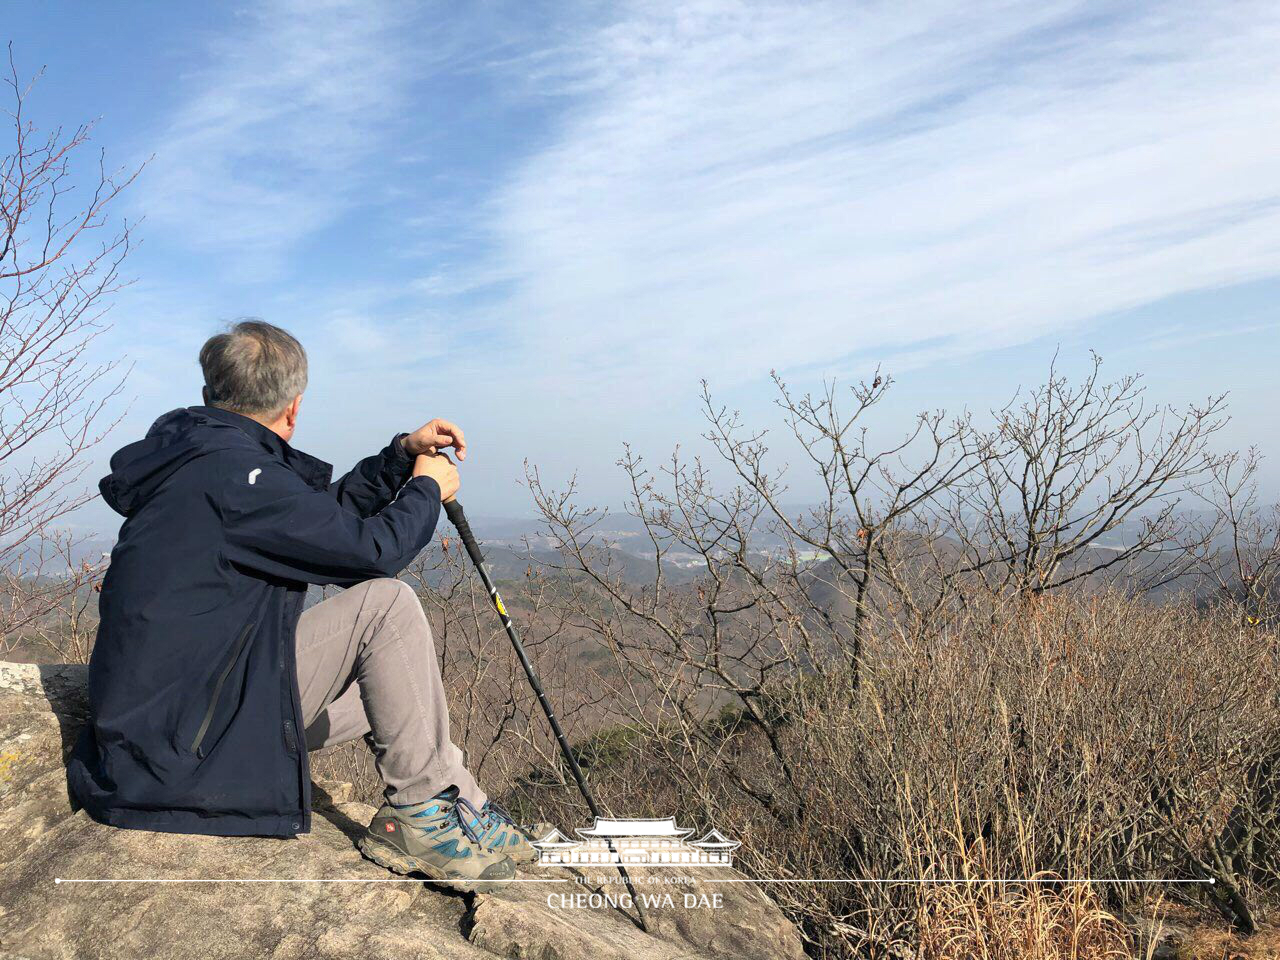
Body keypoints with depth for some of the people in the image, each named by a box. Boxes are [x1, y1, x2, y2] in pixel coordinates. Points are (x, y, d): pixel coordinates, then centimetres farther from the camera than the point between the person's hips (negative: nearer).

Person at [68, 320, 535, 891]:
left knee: (394, 687, 18)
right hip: (181, 751, -11)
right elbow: (371, 549, -20)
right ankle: (421, 811, -9)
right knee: (385, 603, -18)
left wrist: (402, 455, 11)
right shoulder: (230, 470, -21)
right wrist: (427, 488, -1)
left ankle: (463, 810, 15)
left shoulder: (204, 457, 11)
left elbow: (327, 513, 17)